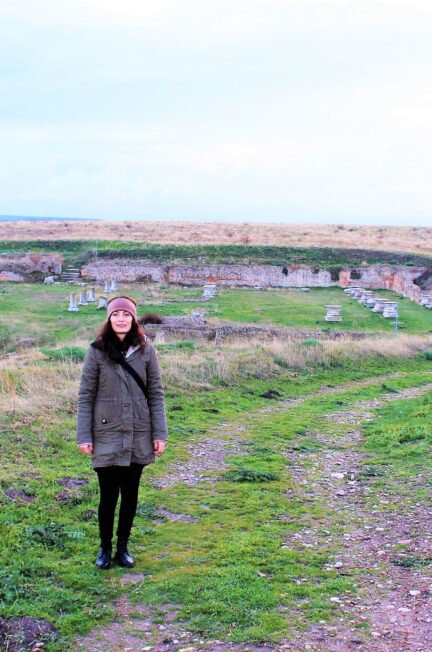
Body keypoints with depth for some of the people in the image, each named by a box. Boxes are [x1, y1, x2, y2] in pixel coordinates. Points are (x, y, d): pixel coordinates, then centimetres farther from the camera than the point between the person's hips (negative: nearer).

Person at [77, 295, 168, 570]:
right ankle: (105, 547, 23)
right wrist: (84, 436, -5)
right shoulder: (97, 351, -5)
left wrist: (160, 433, -2)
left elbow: (156, 393, 1)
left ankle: (123, 547, 27)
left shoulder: (145, 350, -2)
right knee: (109, 495, 2)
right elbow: (86, 396, -2)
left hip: (138, 435, 2)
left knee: (130, 495, 11)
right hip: (107, 435, -2)